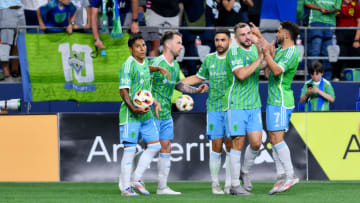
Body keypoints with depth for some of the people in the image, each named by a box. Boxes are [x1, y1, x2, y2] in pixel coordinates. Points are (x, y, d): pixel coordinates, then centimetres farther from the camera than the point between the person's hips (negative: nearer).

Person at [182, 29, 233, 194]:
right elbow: (198, 78, 24)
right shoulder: (209, 60, 10)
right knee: (216, 147, -3)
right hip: (214, 109, 1)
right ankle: (215, 184, 5)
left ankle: (229, 184, 7)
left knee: (231, 148, 0)